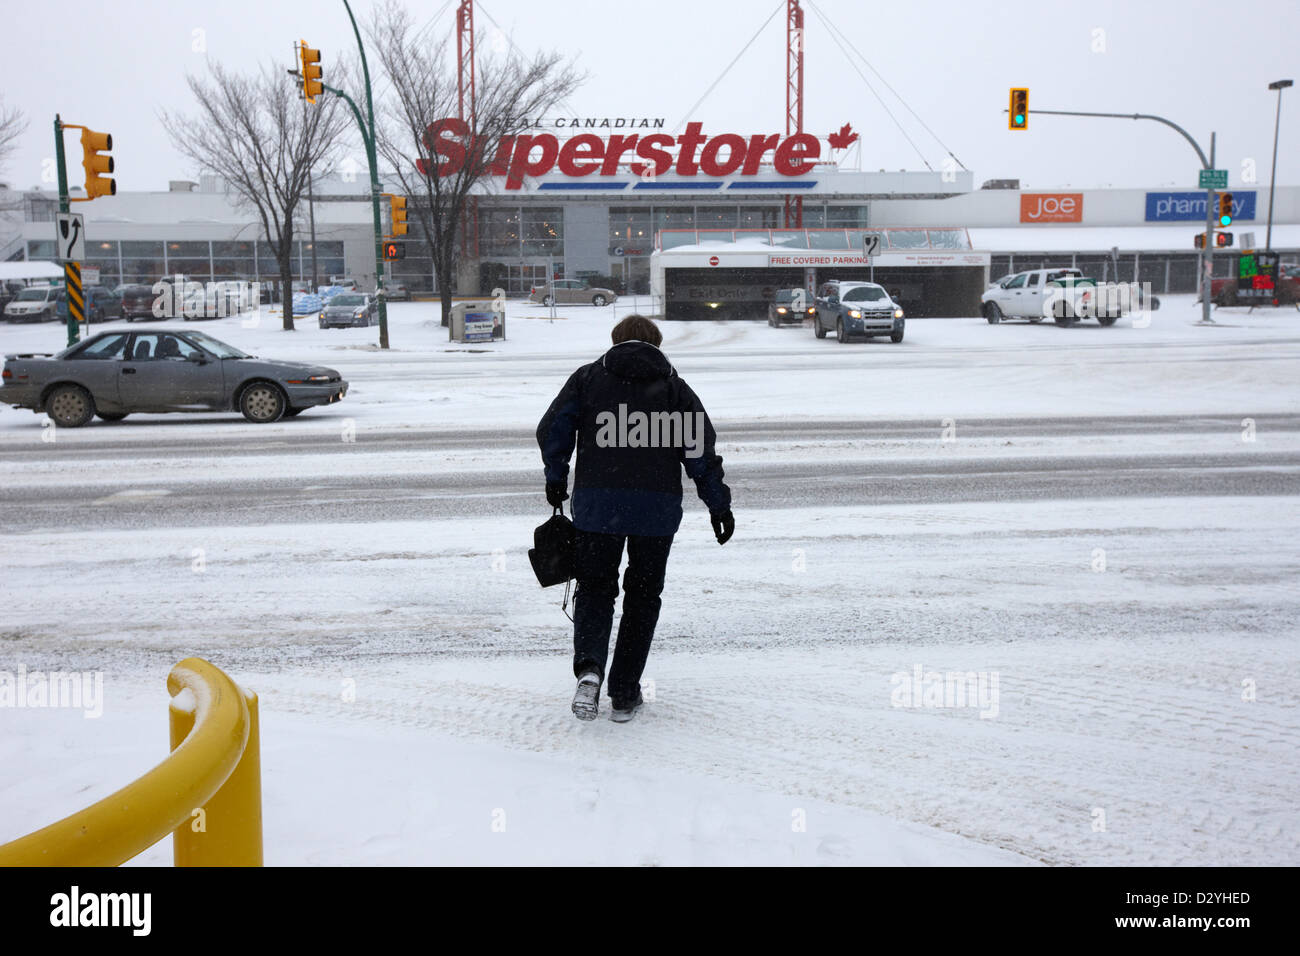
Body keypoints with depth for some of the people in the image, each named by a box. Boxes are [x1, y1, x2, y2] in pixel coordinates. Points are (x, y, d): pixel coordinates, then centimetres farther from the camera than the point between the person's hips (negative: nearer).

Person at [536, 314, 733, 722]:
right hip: (657, 507, 0)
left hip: (596, 504, 0)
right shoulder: (674, 387, 10)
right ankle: (625, 694, 15)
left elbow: (552, 429, 2)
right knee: (642, 596, 12)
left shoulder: (587, 378, 9)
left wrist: (556, 479, 16)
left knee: (595, 588, 12)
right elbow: (701, 448, 4)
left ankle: (589, 664, -15)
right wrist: (719, 504, 9)